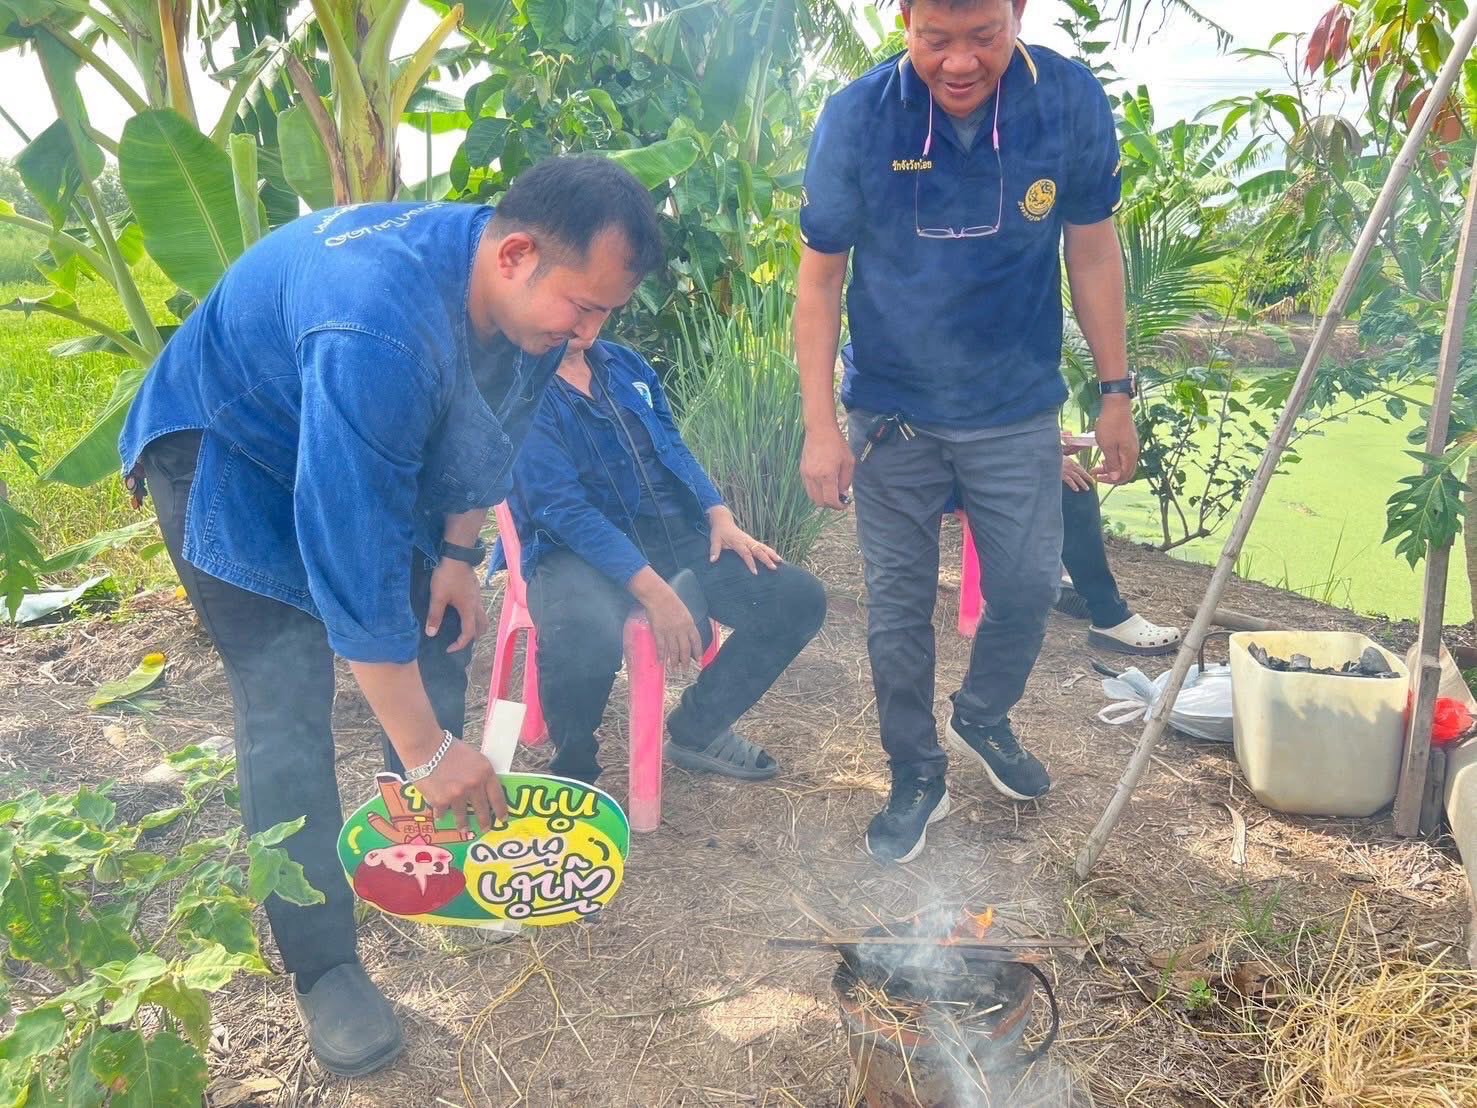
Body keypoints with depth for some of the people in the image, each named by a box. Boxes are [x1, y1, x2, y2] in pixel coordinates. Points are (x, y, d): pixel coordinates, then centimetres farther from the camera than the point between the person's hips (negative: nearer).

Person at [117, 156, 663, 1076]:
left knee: (439, 633, 6)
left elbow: (494, 425, 2)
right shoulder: (378, 326, -43)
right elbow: (352, 550, -41)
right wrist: (425, 749, -34)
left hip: (377, 447, 7)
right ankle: (324, 969, 1)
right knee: (287, 707, -13)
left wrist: (460, 551, -2)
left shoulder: (528, 292, -17)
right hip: (231, 450, -7)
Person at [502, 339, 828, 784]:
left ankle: (696, 729, 12)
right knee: (584, 635, -39)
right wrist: (653, 590, -27)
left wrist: (720, 517, 1)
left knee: (799, 598, -6)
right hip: (578, 549, -7)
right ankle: (573, 772, -7)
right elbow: (563, 509, -19)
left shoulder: (627, 364, 13)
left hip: (676, 533, 7)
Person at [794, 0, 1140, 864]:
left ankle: (983, 720, 39)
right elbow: (821, 277, -9)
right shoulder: (857, 118, -16)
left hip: (1017, 408, 1)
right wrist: (821, 426, -12)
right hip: (893, 411, -1)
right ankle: (917, 778, 27)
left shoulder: (1073, 103, -12)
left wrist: (1117, 391, 2)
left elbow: (1092, 248, 0)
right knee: (898, 604, 7)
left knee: (1028, 586, 8)